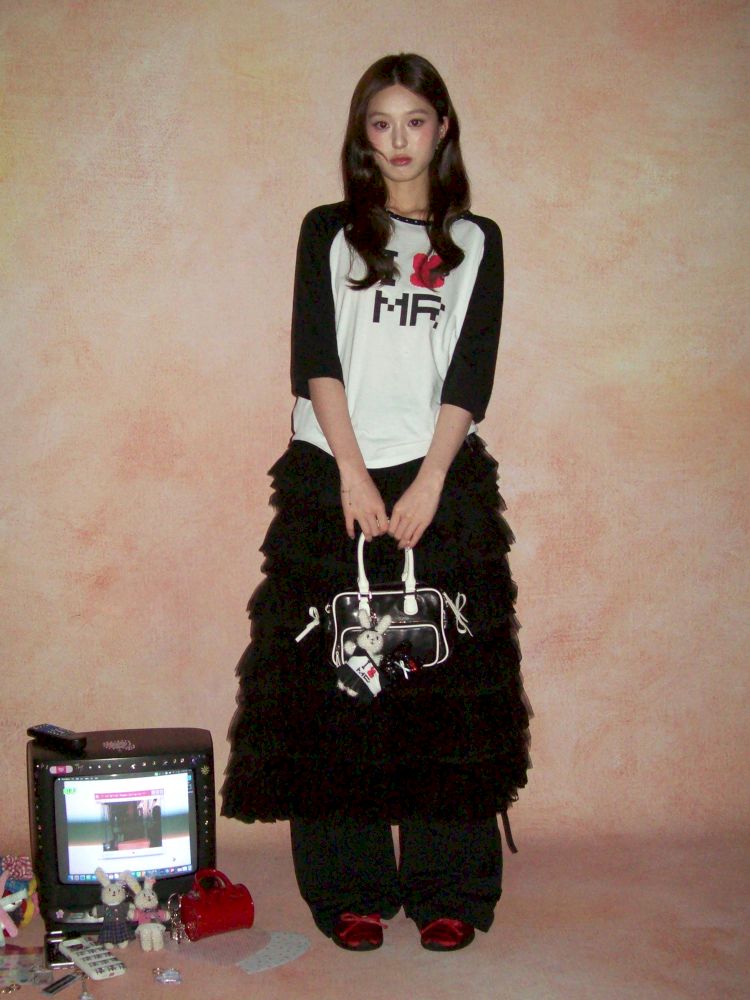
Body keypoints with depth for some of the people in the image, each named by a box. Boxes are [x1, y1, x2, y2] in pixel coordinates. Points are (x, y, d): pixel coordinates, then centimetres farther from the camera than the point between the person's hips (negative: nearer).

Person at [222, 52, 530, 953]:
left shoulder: (476, 243, 12)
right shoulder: (329, 232, 11)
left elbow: (470, 377, 2)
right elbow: (314, 361, 0)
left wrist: (428, 485, -9)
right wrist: (354, 476, -11)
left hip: (441, 483, 1)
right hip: (333, 479, 0)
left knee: (449, 688, 0)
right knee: (331, 684, -1)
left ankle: (448, 890, 11)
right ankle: (352, 890, 11)